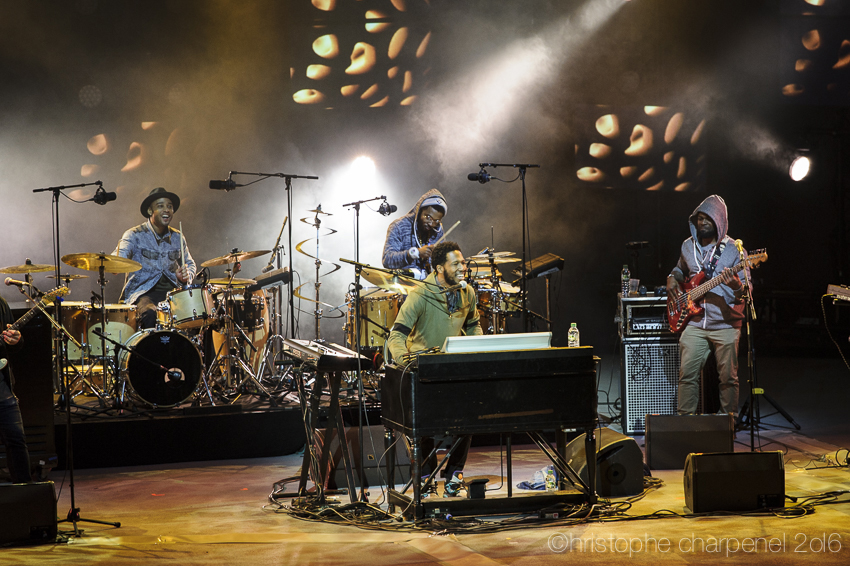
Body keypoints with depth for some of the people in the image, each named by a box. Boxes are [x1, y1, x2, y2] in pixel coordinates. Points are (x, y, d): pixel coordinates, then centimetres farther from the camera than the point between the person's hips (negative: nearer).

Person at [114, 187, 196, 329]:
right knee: (150, 315, -36)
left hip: (172, 293, 4)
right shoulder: (134, 235, -2)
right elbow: (119, 257, -18)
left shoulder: (177, 237, 13)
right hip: (142, 293, -4)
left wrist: (186, 276, 2)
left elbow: (189, 263, 26)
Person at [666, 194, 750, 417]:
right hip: (695, 324, 3)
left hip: (725, 325, -3)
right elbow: (680, 269, 32)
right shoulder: (688, 246, 10)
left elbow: (747, 292, -6)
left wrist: (736, 286, -28)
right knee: (687, 374, -3)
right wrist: (672, 278, 10)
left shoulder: (734, 250, -3)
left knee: (728, 377, 2)